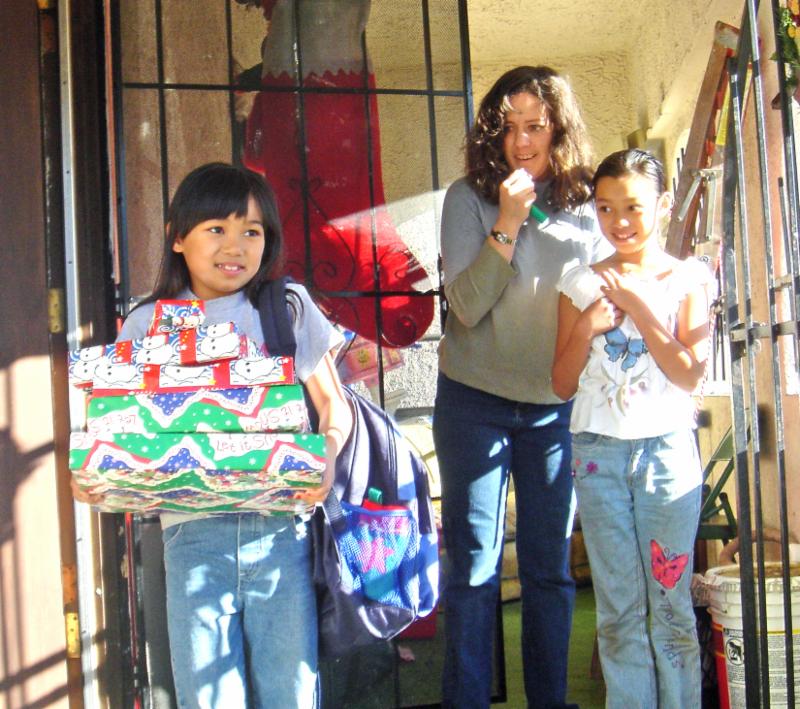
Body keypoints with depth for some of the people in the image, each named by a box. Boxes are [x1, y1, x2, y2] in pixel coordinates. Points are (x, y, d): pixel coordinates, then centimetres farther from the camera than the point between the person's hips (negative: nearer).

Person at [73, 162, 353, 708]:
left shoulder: (288, 308, 8)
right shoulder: (149, 324, 9)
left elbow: (333, 404, 10)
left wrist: (326, 456, -10)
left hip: (281, 525, 0)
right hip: (193, 529, 0)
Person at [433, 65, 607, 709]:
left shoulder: (584, 205, 4)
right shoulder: (470, 198, -6)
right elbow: (467, 305, -15)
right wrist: (508, 224, -23)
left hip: (555, 408, 3)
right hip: (476, 404, -3)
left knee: (551, 567, 11)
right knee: (474, 566, 3)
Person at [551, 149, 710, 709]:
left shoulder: (688, 279, 1)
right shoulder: (583, 284, 5)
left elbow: (690, 373, -9)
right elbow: (563, 385, 6)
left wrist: (637, 306, -12)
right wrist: (586, 328, -10)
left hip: (667, 448, -1)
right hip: (599, 452, 2)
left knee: (671, 604, 3)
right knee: (619, 610, 7)